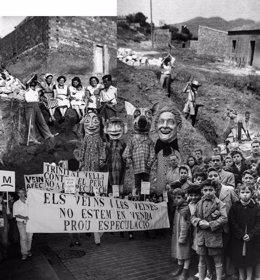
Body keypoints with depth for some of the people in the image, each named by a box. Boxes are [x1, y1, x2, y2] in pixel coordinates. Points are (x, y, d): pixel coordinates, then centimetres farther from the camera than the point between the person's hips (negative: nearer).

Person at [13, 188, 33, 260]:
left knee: (30, 237, 9)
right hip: (21, 223, -2)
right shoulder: (16, 204, -3)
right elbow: (16, 214, -6)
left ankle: (28, 250, 28)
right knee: (23, 238, -8)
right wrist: (24, 218, -20)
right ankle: (24, 253, 1)